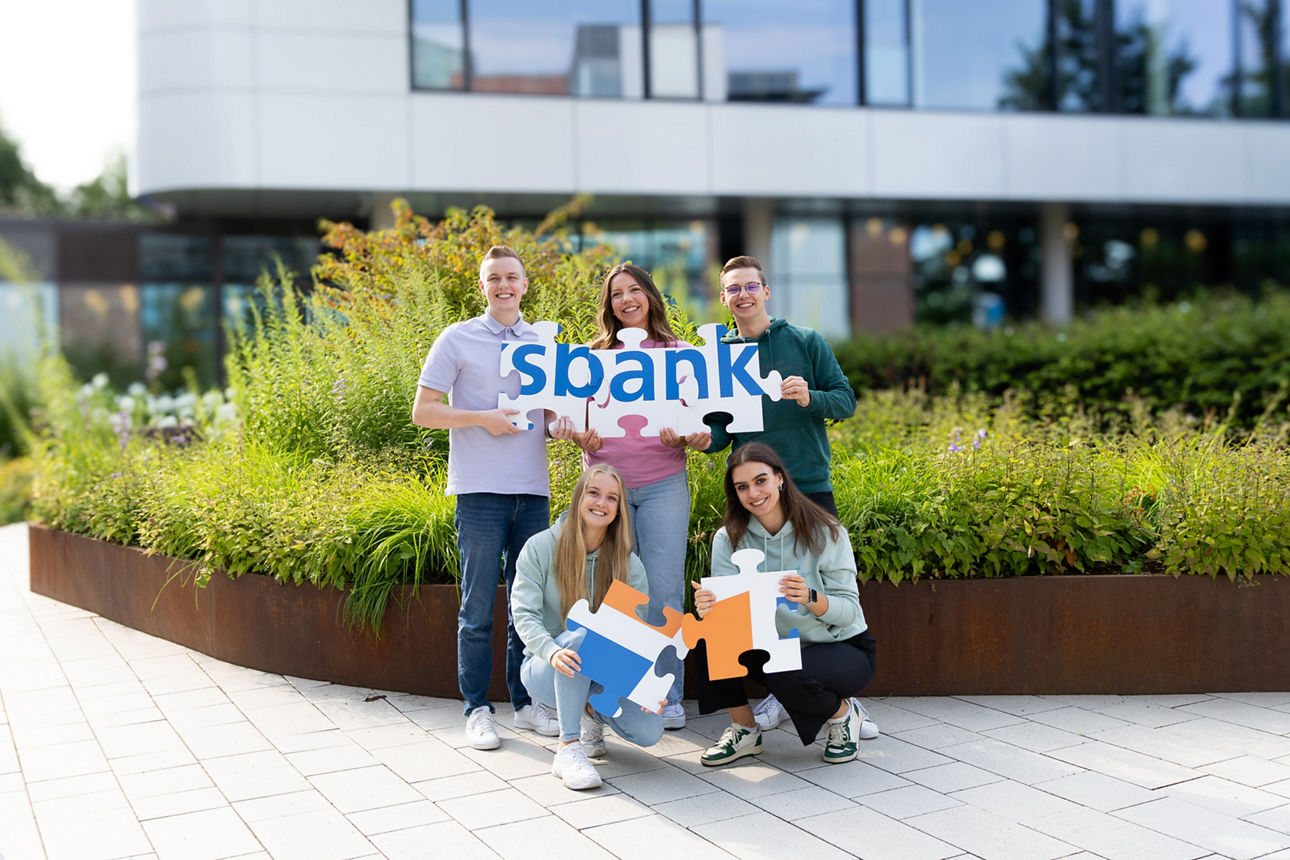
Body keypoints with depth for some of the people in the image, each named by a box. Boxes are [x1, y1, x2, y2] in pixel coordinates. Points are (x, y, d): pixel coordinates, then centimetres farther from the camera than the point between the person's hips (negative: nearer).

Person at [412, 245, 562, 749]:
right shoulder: (459, 339, 1)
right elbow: (423, 412, -1)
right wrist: (483, 418, -13)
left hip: (533, 490, 4)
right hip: (480, 490, -4)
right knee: (478, 607, 0)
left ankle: (525, 702, 21)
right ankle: (477, 709, 10)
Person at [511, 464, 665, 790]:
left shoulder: (629, 564, -1)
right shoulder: (541, 547, -8)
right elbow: (523, 613, -15)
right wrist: (552, 651, -36)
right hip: (546, 670, -3)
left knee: (649, 730, -22)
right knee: (580, 636, -37)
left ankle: (593, 713, 12)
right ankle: (568, 748, -28)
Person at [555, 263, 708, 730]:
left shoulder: (678, 354, 8)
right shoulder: (594, 355, 11)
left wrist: (685, 438, -14)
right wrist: (580, 437, -8)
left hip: (663, 485, -1)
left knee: (664, 590, -4)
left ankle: (667, 696, 6)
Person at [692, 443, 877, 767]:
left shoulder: (825, 532, -15)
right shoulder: (729, 539, -7)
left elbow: (848, 610, -17)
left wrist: (810, 599, -38)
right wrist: (709, 607, -40)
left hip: (841, 647, -3)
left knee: (789, 680, -35)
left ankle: (844, 713, 0)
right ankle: (744, 729, -2)